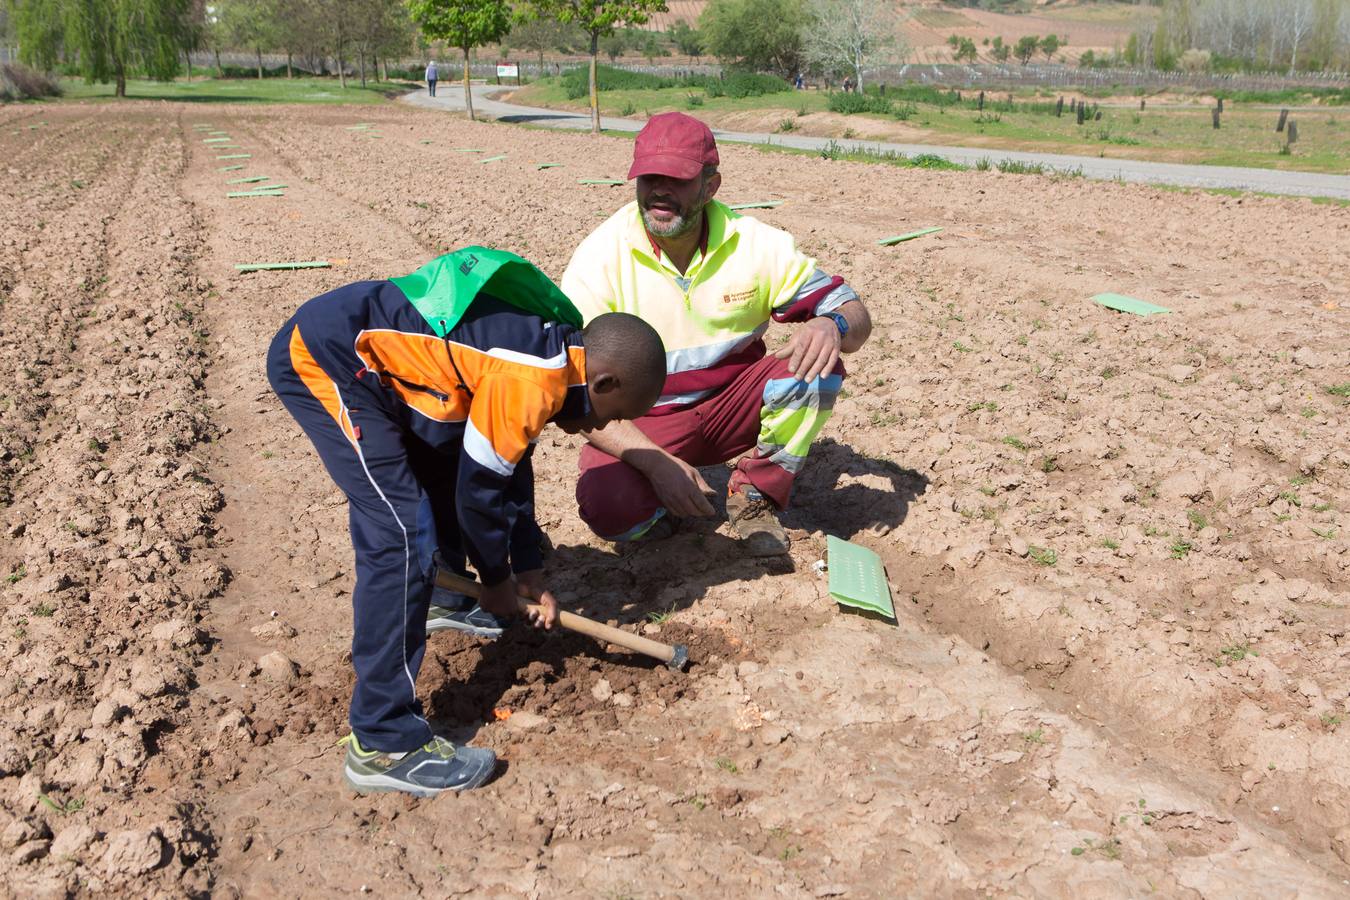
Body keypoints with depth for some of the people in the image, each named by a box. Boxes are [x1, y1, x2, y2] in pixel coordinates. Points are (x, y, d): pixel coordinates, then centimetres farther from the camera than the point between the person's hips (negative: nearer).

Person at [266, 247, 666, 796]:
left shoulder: (548, 346, 8)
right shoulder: (532, 381, -21)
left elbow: (511, 468, 17)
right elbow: (480, 488, -12)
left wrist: (528, 571, 18)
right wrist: (498, 578, 6)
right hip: (321, 359, -11)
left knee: (444, 464, 23)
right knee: (402, 535, -15)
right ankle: (382, 744, -9)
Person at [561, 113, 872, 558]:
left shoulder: (756, 243, -9)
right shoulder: (598, 258, -15)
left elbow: (854, 313, -5)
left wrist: (833, 326, -33)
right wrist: (655, 461, -30)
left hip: (732, 408, 3)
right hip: (641, 427, -2)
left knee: (815, 364, -24)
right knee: (610, 508, -32)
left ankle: (755, 497, -4)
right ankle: (661, 499, 6)